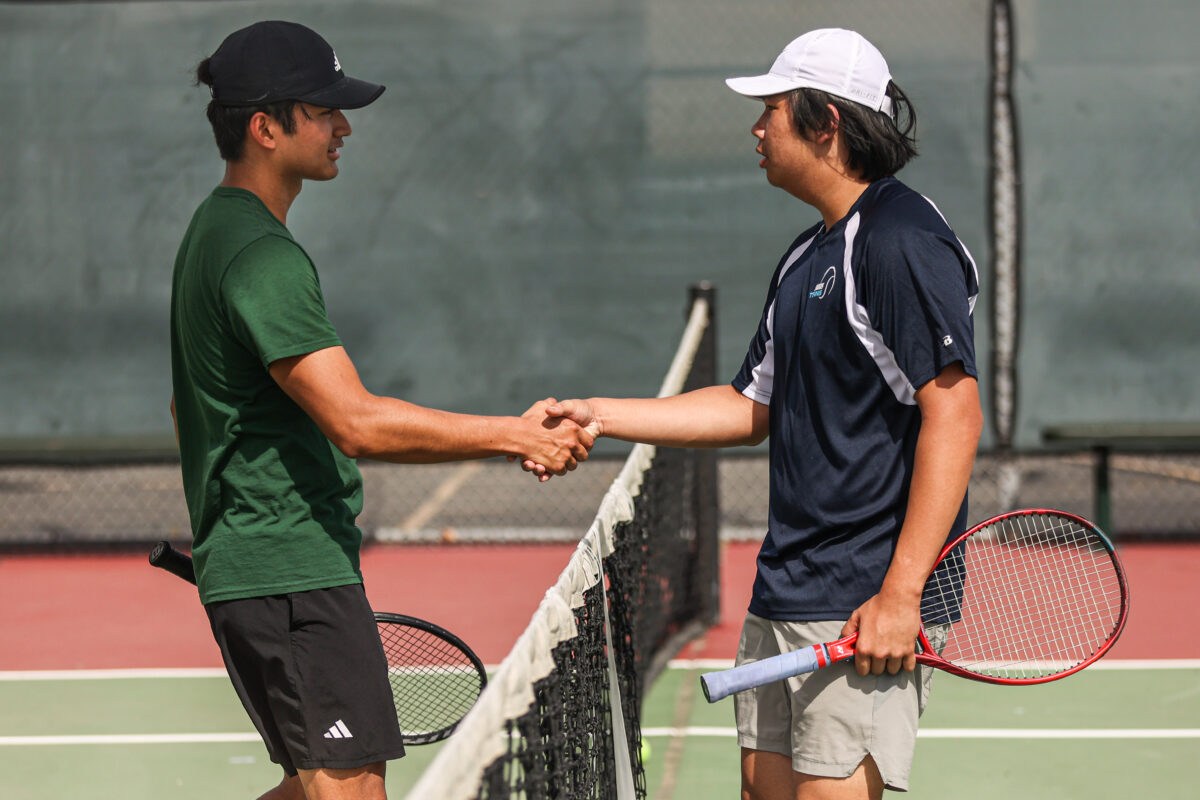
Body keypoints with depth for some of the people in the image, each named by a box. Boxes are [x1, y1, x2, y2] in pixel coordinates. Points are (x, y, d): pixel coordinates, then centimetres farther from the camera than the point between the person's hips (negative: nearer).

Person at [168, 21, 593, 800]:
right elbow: (357, 422, -26)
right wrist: (516, 436, -22)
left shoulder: (216, 231, 16)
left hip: (248, 564, 11)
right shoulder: (263, 257, -18)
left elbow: (189, 407, 26)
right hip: (294, 573, -11)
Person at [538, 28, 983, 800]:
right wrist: (601, 415, 17)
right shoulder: (807, 258, 18)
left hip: (868, 604, -10)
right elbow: (752, 406, 24)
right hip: (782, 597, 10)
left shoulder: (903, 243, -13)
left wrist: (900, 594, -24)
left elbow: (954, 415, -20)